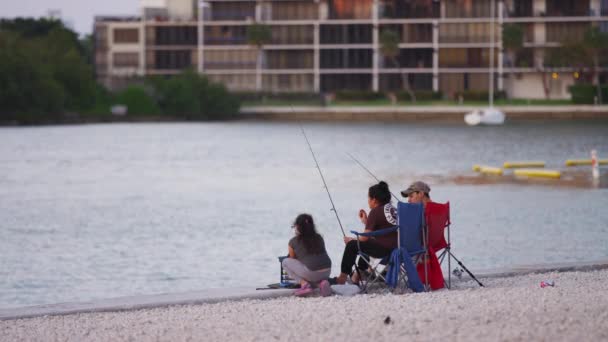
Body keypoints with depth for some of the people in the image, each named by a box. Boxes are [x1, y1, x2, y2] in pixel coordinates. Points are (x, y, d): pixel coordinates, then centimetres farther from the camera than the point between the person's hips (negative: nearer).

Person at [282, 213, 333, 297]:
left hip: (311, 273, -6)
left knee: (285, 262, 15)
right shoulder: (319, 238, 17)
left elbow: (293, 259, 22)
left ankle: (304, 284, 0)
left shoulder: (293, 242, 6)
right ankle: (321, 282, 6)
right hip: (326, 272, 6)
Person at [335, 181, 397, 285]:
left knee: (352, 245, 4)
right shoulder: (393, 209, 16)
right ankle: (358, 275, 40)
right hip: (396, 248, 9)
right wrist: (366, 222, 20)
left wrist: (351, 240, 11)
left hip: (384, 249, -9)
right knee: (365, 244, 32)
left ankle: (342, 277, 14)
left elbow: (365, 237, -7)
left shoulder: (375, 211, -9)